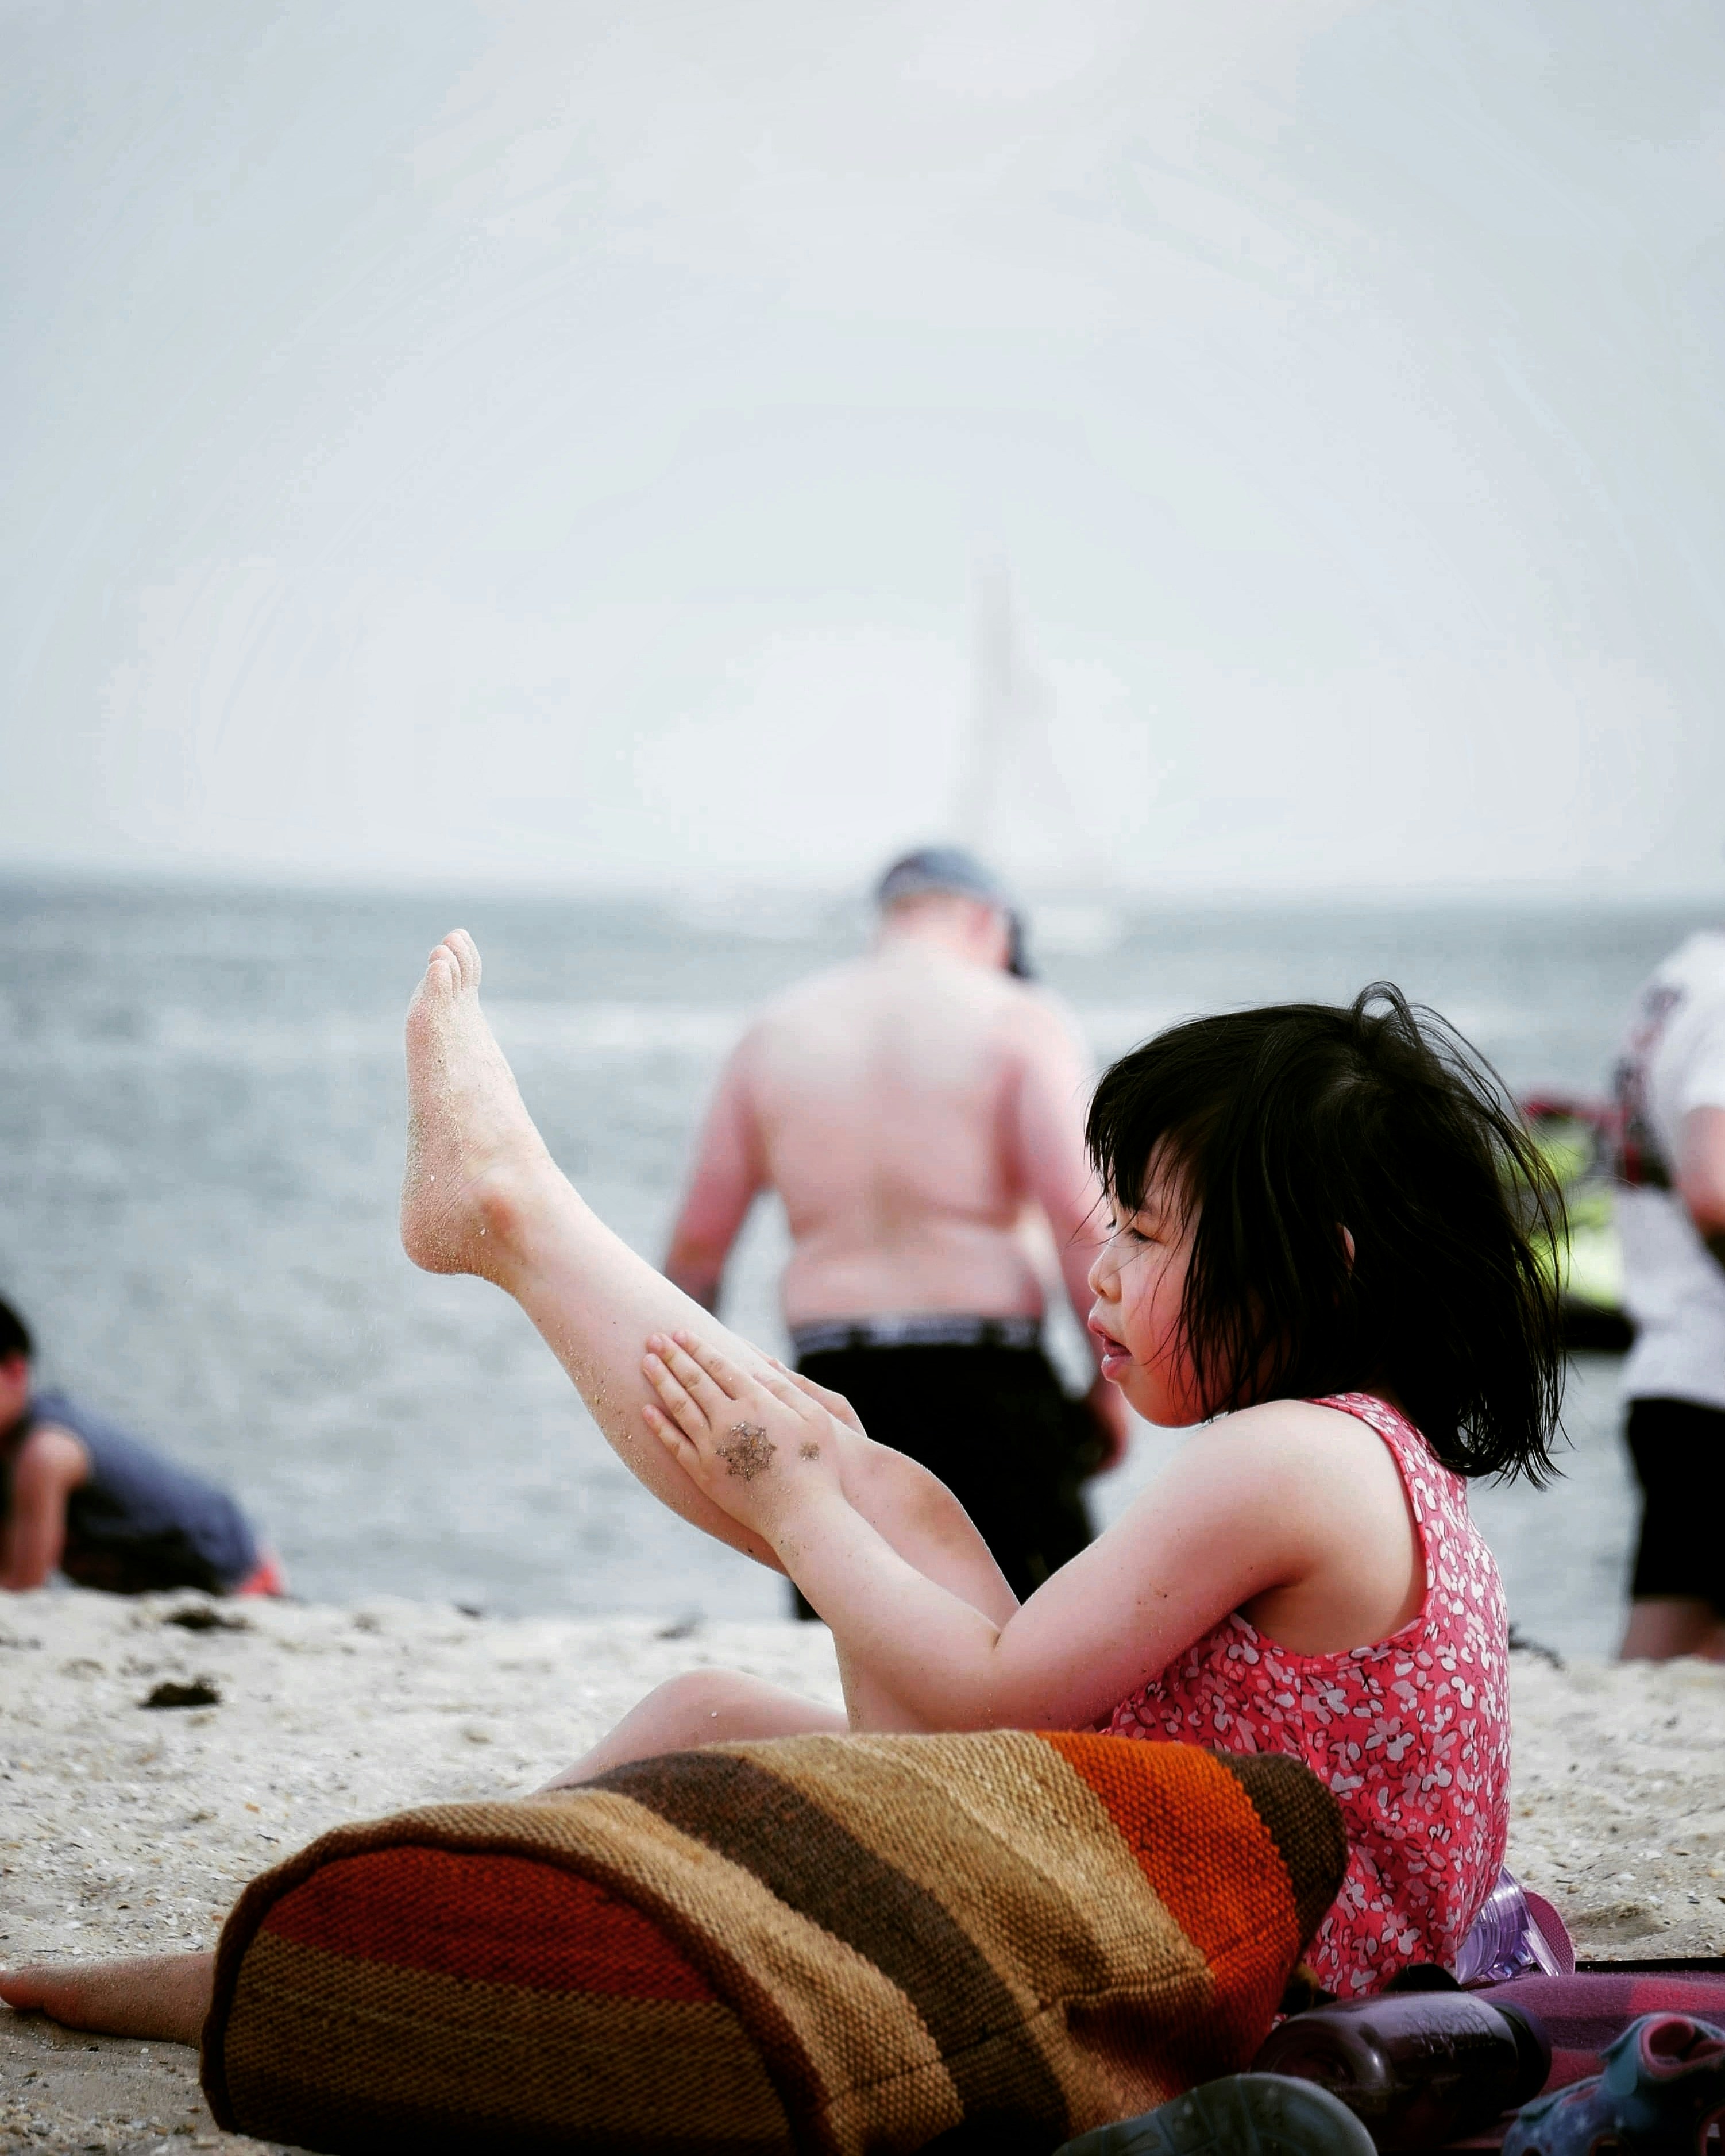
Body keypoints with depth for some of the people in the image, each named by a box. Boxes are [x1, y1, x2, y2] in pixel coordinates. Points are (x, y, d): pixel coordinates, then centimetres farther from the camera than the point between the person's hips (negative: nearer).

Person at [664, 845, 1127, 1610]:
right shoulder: (1016, 1020, 1)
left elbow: (698, 1240, 11)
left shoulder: (775, 1032, 12)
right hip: (986, 1376, -3)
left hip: (835, 1375, 3)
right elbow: (1080, 1218, -10)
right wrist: (1110, 1382, -3)